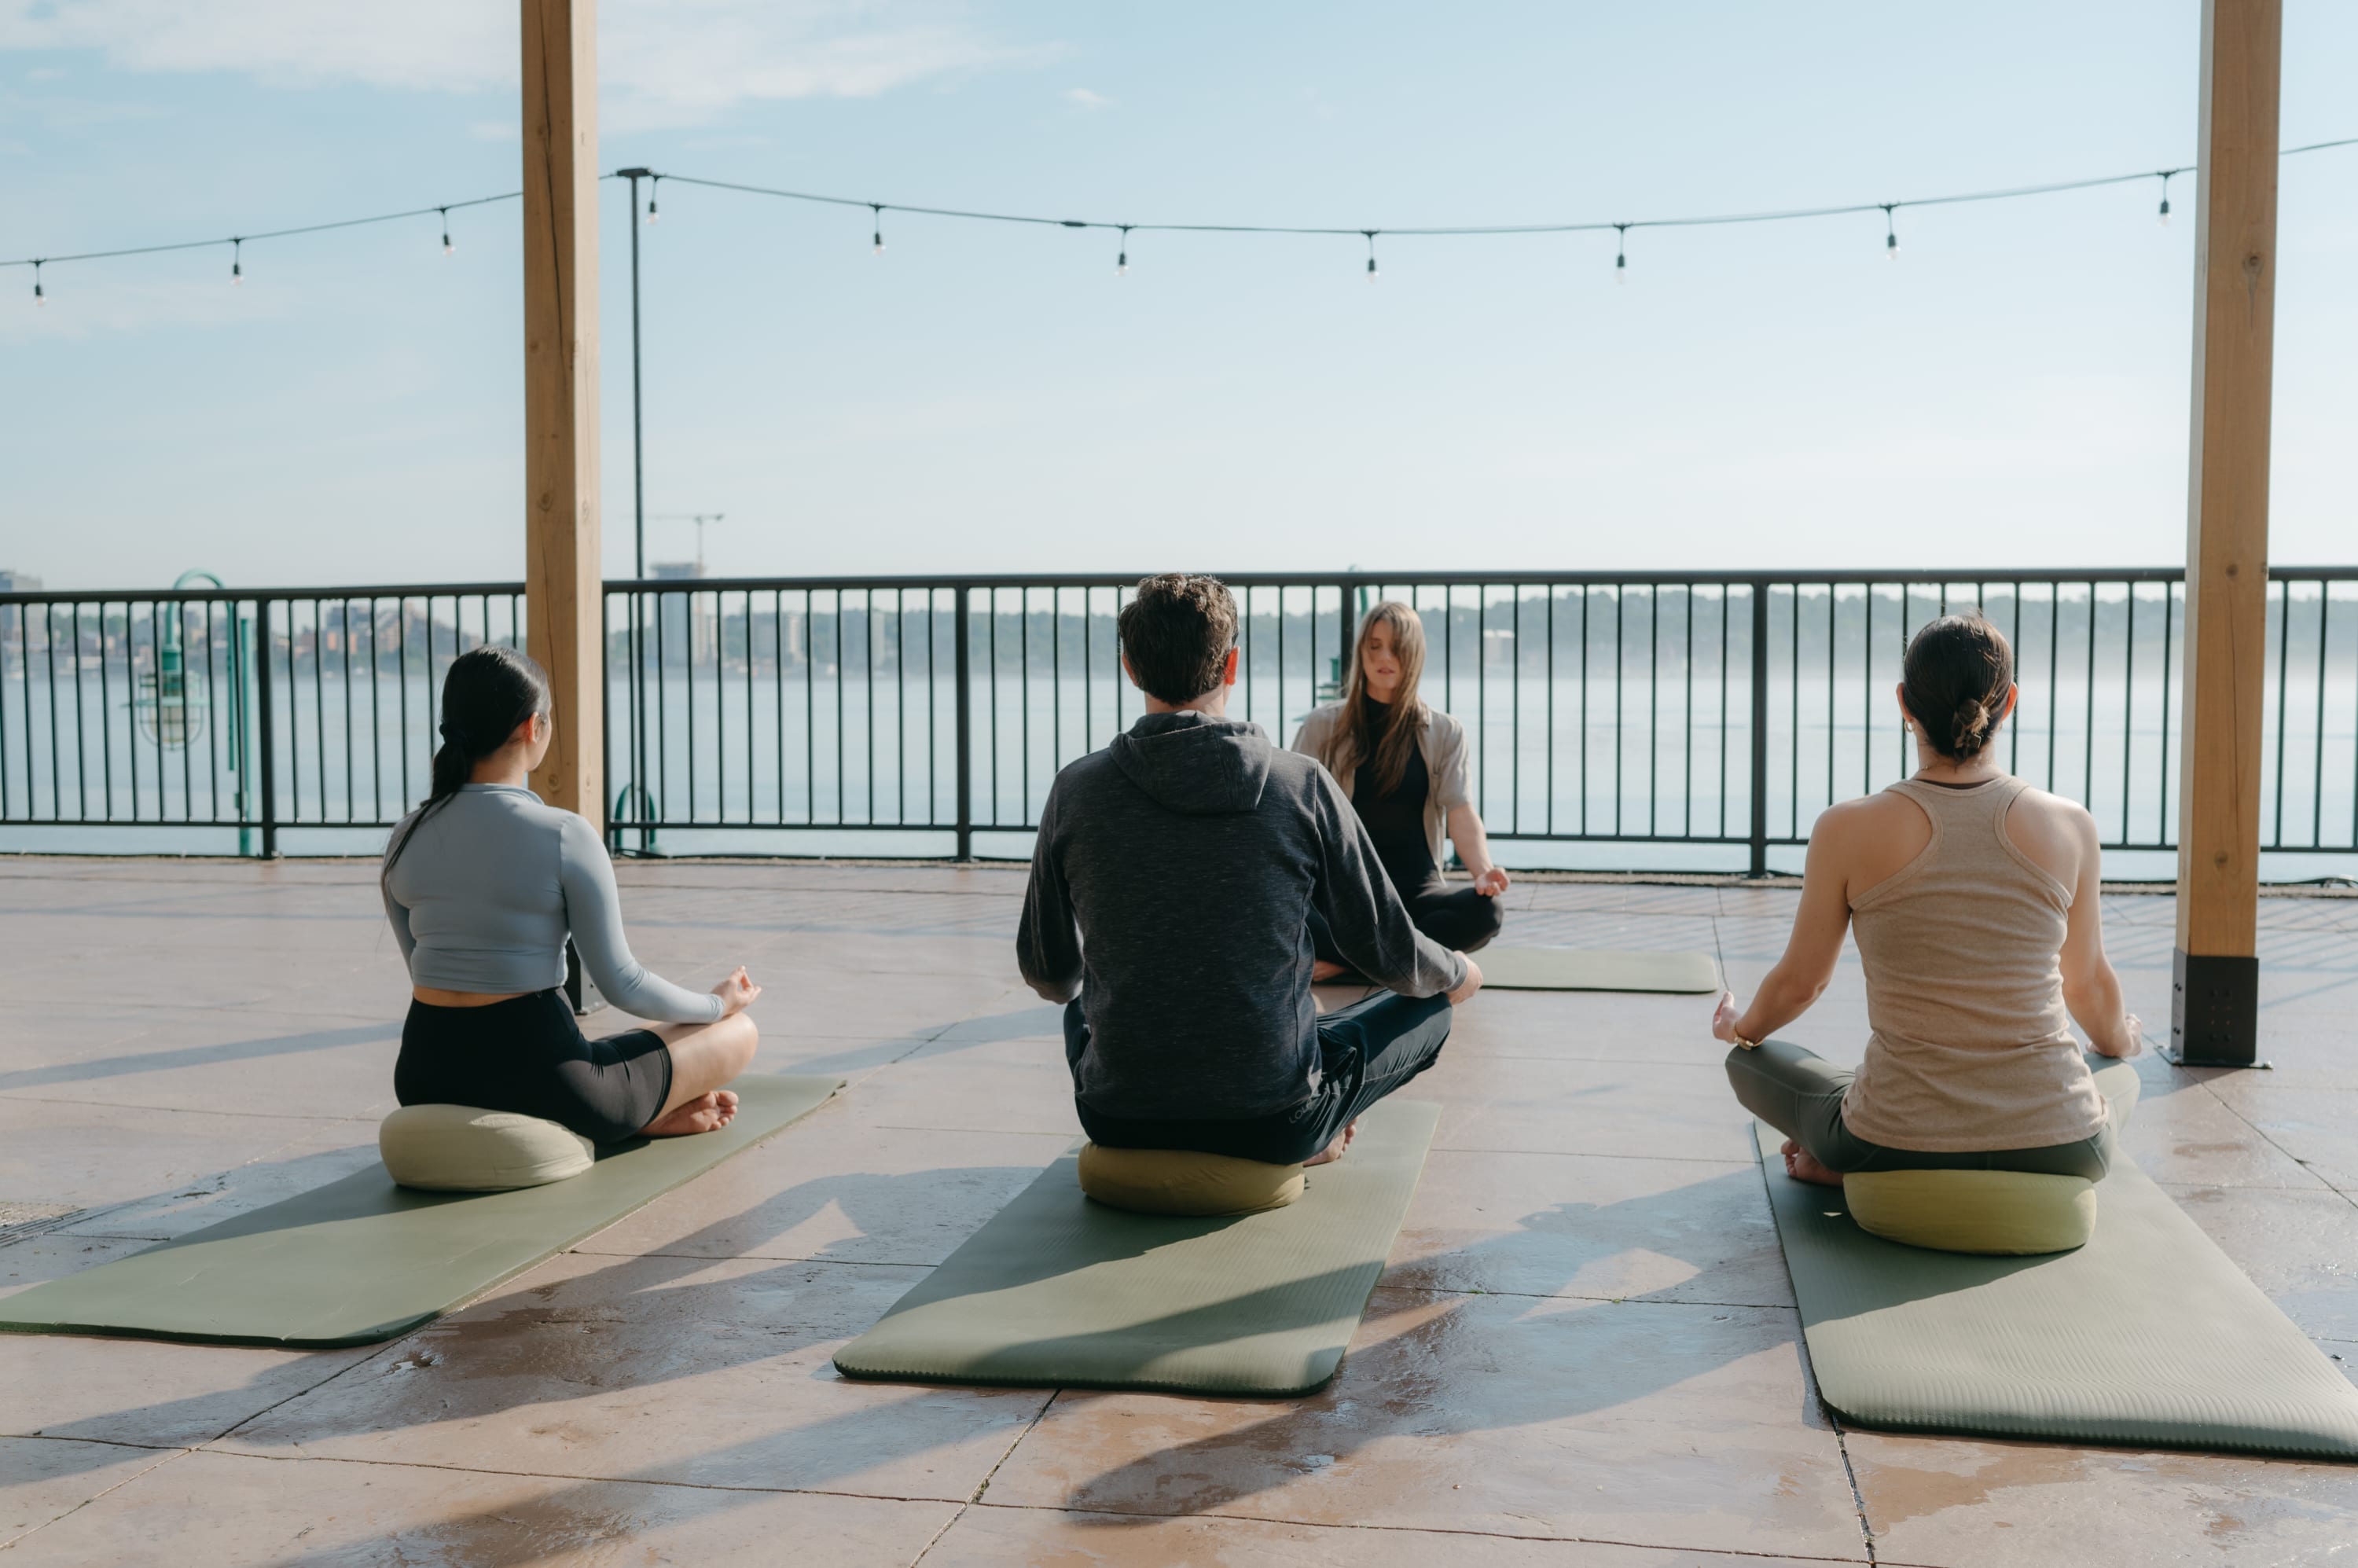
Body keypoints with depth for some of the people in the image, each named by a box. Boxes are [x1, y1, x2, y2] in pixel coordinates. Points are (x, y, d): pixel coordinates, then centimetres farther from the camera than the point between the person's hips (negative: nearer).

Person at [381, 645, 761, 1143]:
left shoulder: (406, 838, 1)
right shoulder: (565, 836, -16)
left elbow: (428, 972, 12)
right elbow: (621, 984, -10)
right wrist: (719, 1002, 8)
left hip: (427, 1081, 5)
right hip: (534, 1078, -5)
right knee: (738, 1032, 16)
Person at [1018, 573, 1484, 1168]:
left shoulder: (1076, 791, -6)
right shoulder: (1303, 786, -10)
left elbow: (1048, 976, 7)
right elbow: (1389, 955, 0)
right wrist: (1458, 974, 24)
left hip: (1119, 1119, 1)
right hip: (1271, 1123, -1)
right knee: (1429, 1005, 23)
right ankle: (1311, 1141, 12)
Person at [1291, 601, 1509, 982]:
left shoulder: (1444, 732, 7)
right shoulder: (1324, 724, 5)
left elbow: (1461, 811, -5)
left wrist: (1483, 872, -26)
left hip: (1416, 891, 2)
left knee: (1486, 912, -32)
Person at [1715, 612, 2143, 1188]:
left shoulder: (1849, 831, -9)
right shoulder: (2069, 826, -4)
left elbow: (1799, 982, 4)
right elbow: (2089, 984, 12)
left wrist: (1742, 1027, 28)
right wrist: (2120, 1042, 37)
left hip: (1899, 1146, 1)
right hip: (2060, 1156, -1)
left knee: (1751, 1060, 30)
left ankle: (1852, 1168, 4)